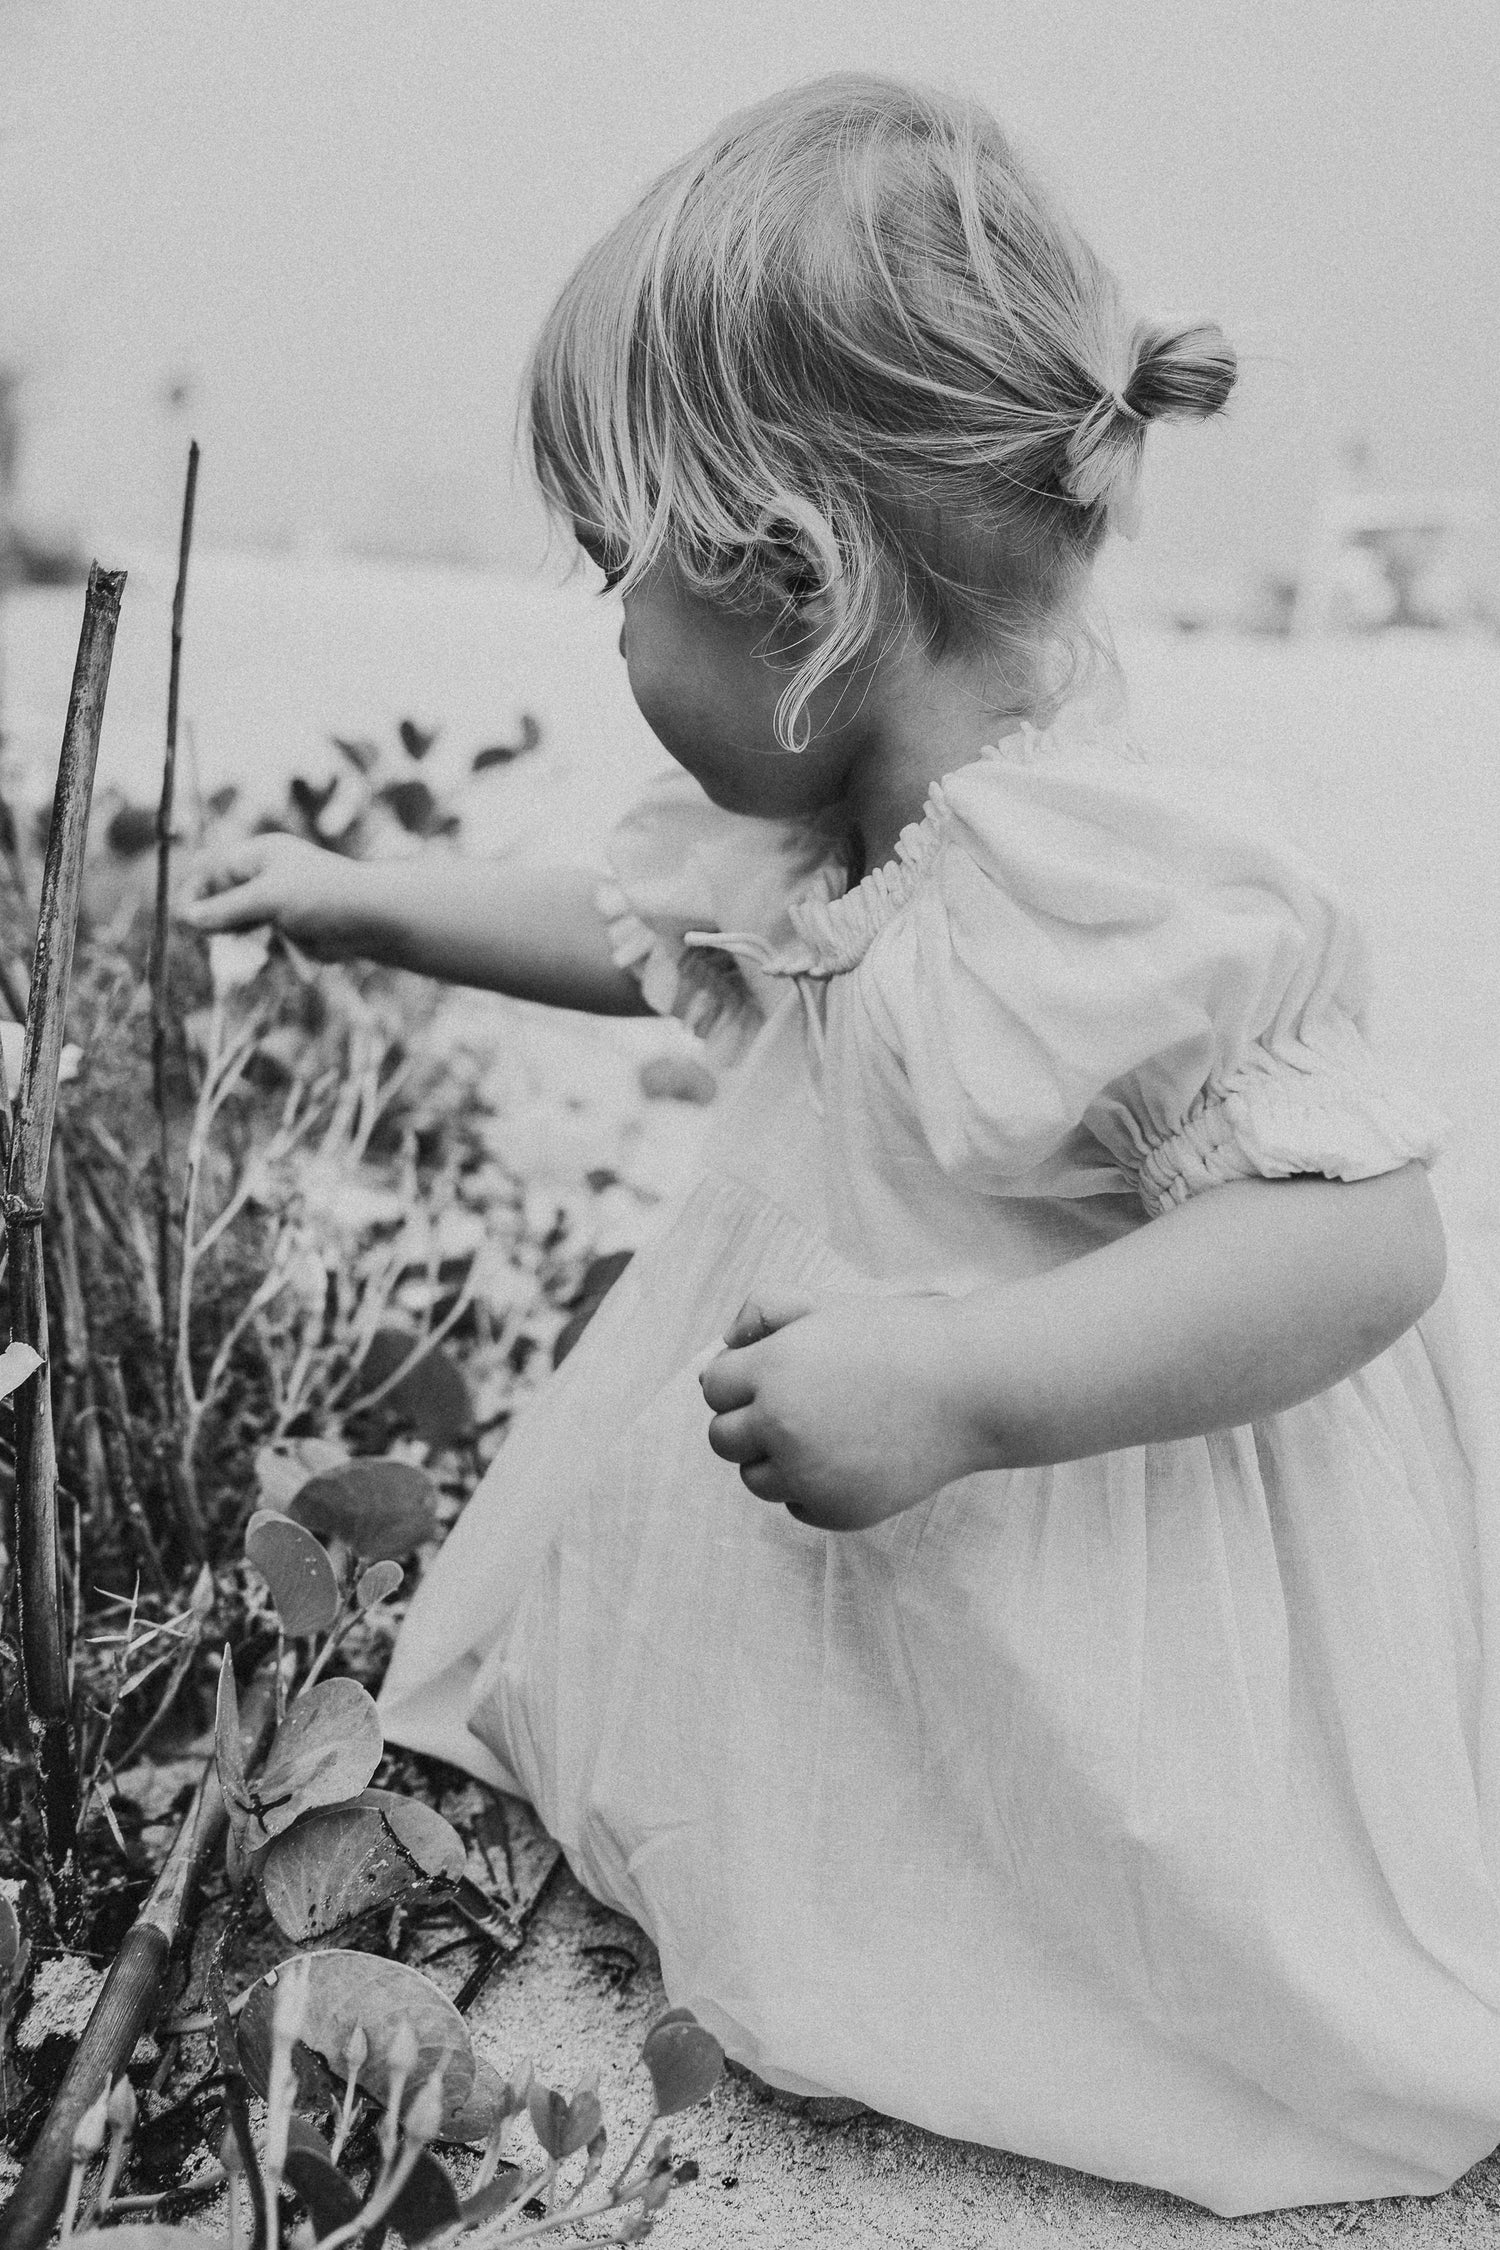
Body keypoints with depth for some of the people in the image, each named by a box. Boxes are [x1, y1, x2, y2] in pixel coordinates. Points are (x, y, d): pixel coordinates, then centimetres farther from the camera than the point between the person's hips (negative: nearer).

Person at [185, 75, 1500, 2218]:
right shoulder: (805, 828, -1)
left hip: (1122, 1619, -9)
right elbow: (639, 927, 20)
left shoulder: (1120, 891, -32)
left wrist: (950, 1389, -39)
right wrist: (369, 902, 26)